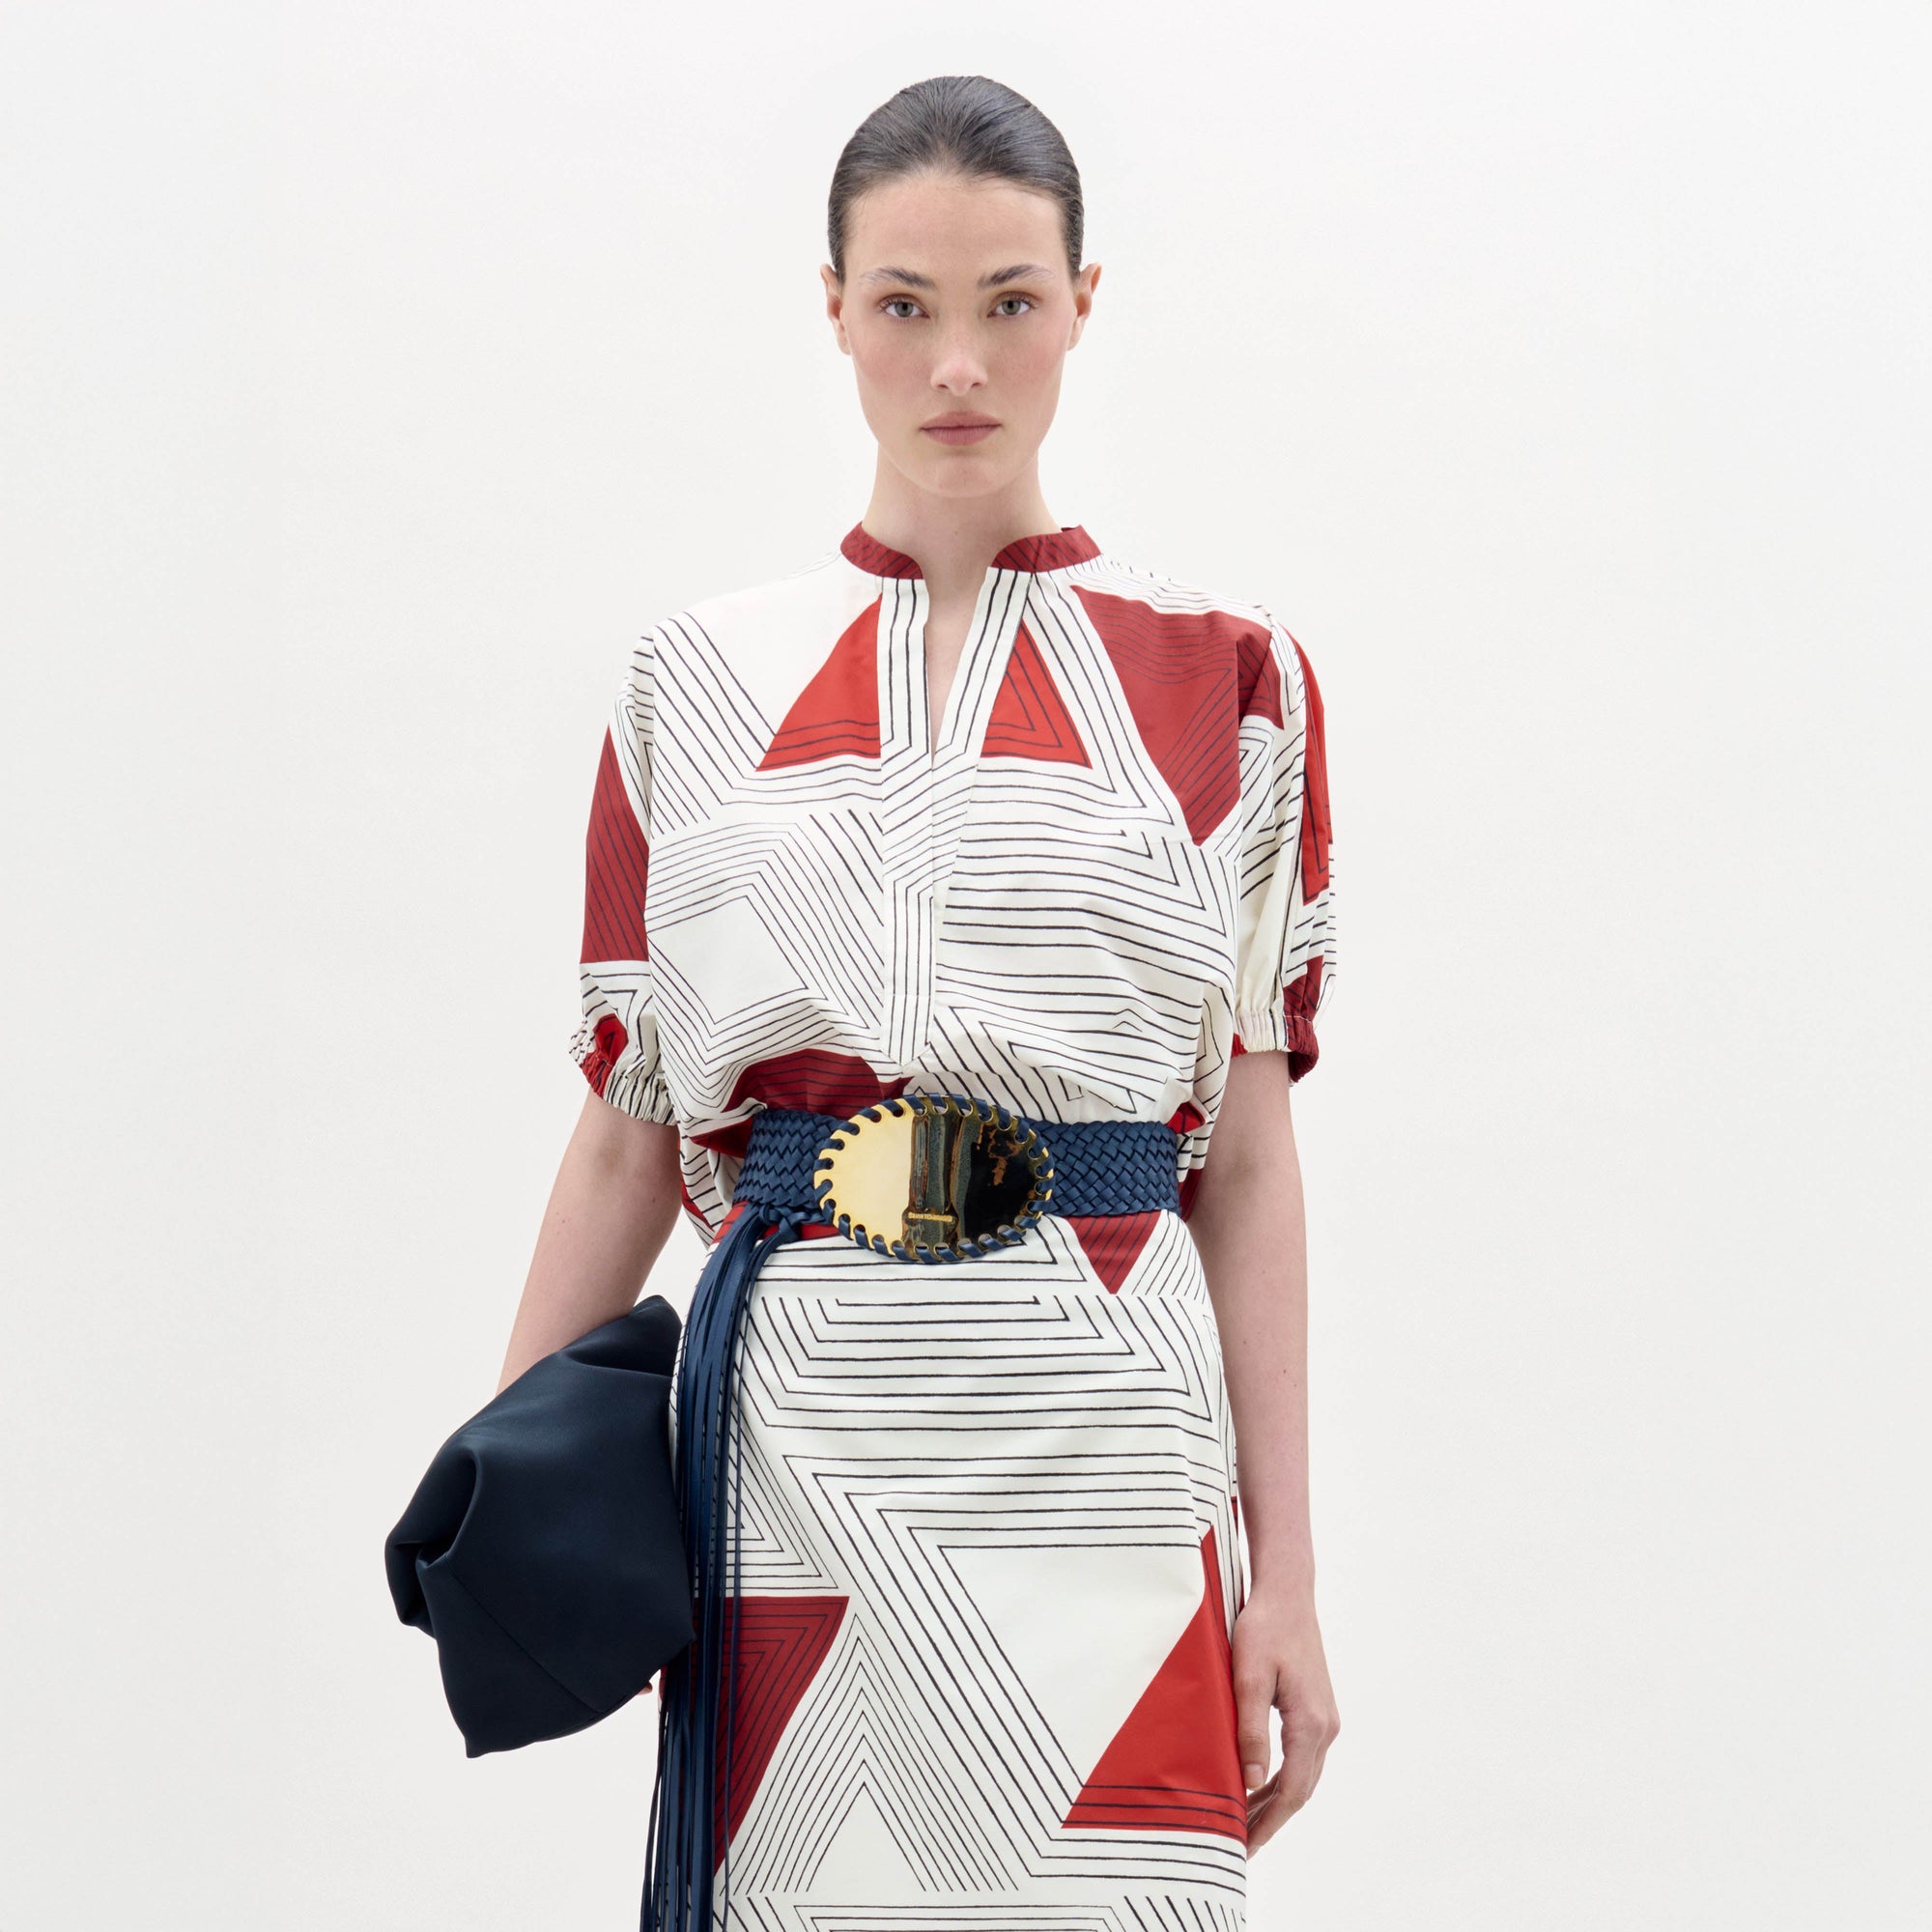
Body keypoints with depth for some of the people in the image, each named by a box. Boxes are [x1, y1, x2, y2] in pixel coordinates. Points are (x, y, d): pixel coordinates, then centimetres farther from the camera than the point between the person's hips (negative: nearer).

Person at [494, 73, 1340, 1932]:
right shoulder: (698, 689, 10)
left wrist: (1284, 1571, 0)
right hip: (794, 1445, 1)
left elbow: (1250, 1159, 4)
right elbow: (626, 1135, 12)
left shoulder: (1225, 683, 6)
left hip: (1100, 1442, -1)